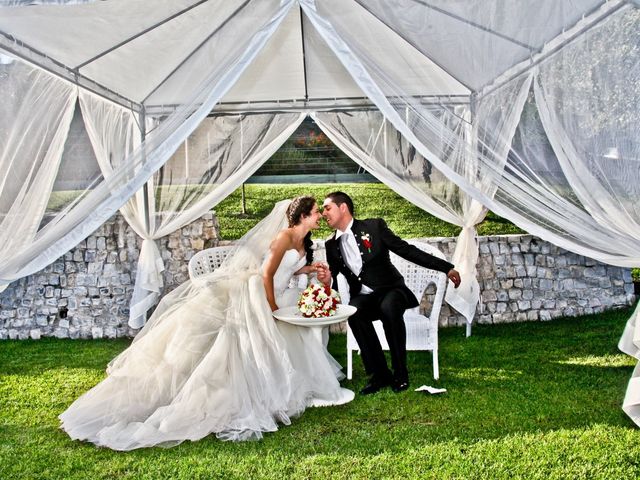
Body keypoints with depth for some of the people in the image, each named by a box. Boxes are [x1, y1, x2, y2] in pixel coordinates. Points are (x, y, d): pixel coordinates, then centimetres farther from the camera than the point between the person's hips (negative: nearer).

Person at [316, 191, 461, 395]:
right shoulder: (331, 244, 7)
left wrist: (446, 267, -7)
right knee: (353, 312, -32)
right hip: (363, 297, 3)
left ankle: (400, 373, -19)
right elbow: (333, 278, 11)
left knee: (389, 308, -37)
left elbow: (407, 250, -4)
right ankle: (379, 374, -20)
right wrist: (327, 280, -15)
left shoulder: (374, 226, -4)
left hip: (390, 291, -2)